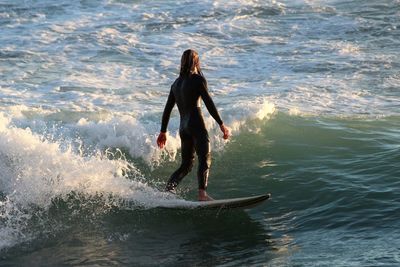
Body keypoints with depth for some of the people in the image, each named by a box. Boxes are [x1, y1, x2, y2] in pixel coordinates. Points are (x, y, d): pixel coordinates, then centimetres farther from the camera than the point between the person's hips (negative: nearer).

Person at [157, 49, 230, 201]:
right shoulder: (198, 79, -2)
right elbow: (209, 103, -9)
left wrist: (163, 132, 24)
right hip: (196, 125, -7)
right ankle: (202, 194, -31)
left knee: (186, 165, 15)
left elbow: (167, 109, 19)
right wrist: (221, 124, -7)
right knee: (205, 160, -16)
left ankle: (167, 191, 7)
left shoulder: (176, 83, 18)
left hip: (183, 127, 7)